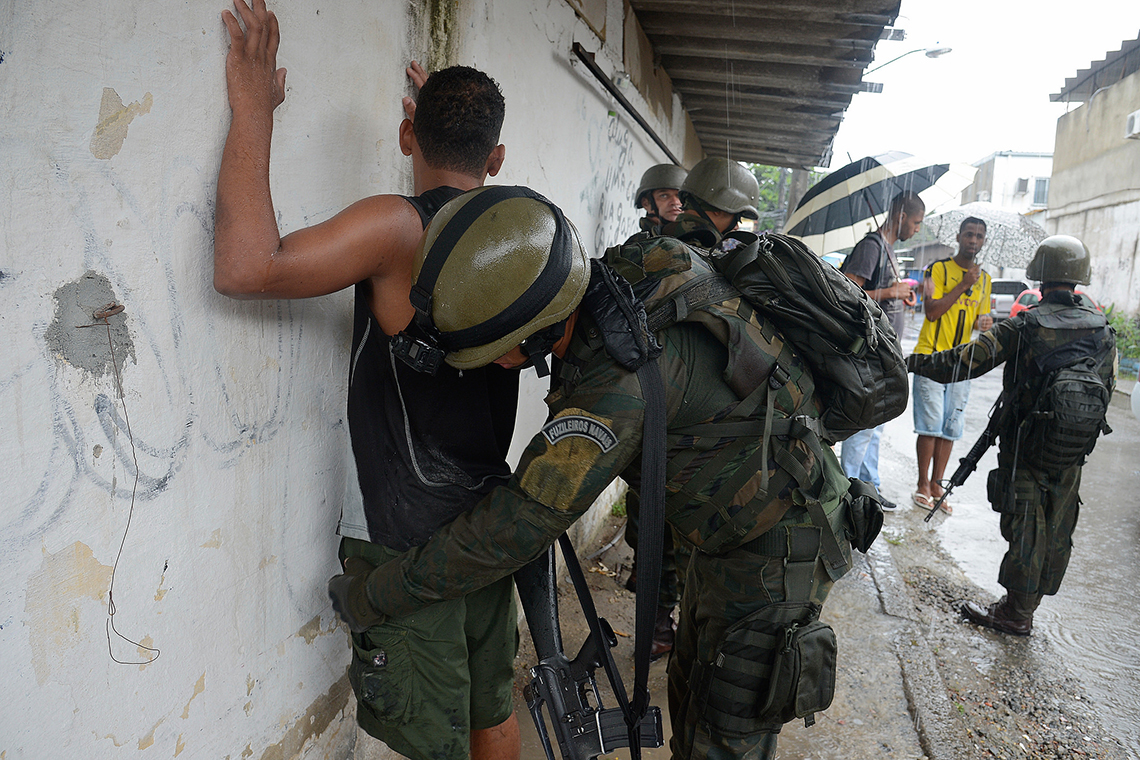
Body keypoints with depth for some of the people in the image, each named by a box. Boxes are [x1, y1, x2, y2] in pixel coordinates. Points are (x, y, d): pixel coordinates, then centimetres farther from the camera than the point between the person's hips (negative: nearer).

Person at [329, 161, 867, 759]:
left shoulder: (617, 383, -38)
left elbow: (512, 529, -31)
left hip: (777, 547, -9)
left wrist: (371, 597, -20)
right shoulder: (624, 267, -12)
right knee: (692, 693, 21)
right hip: (728, 534, 10)